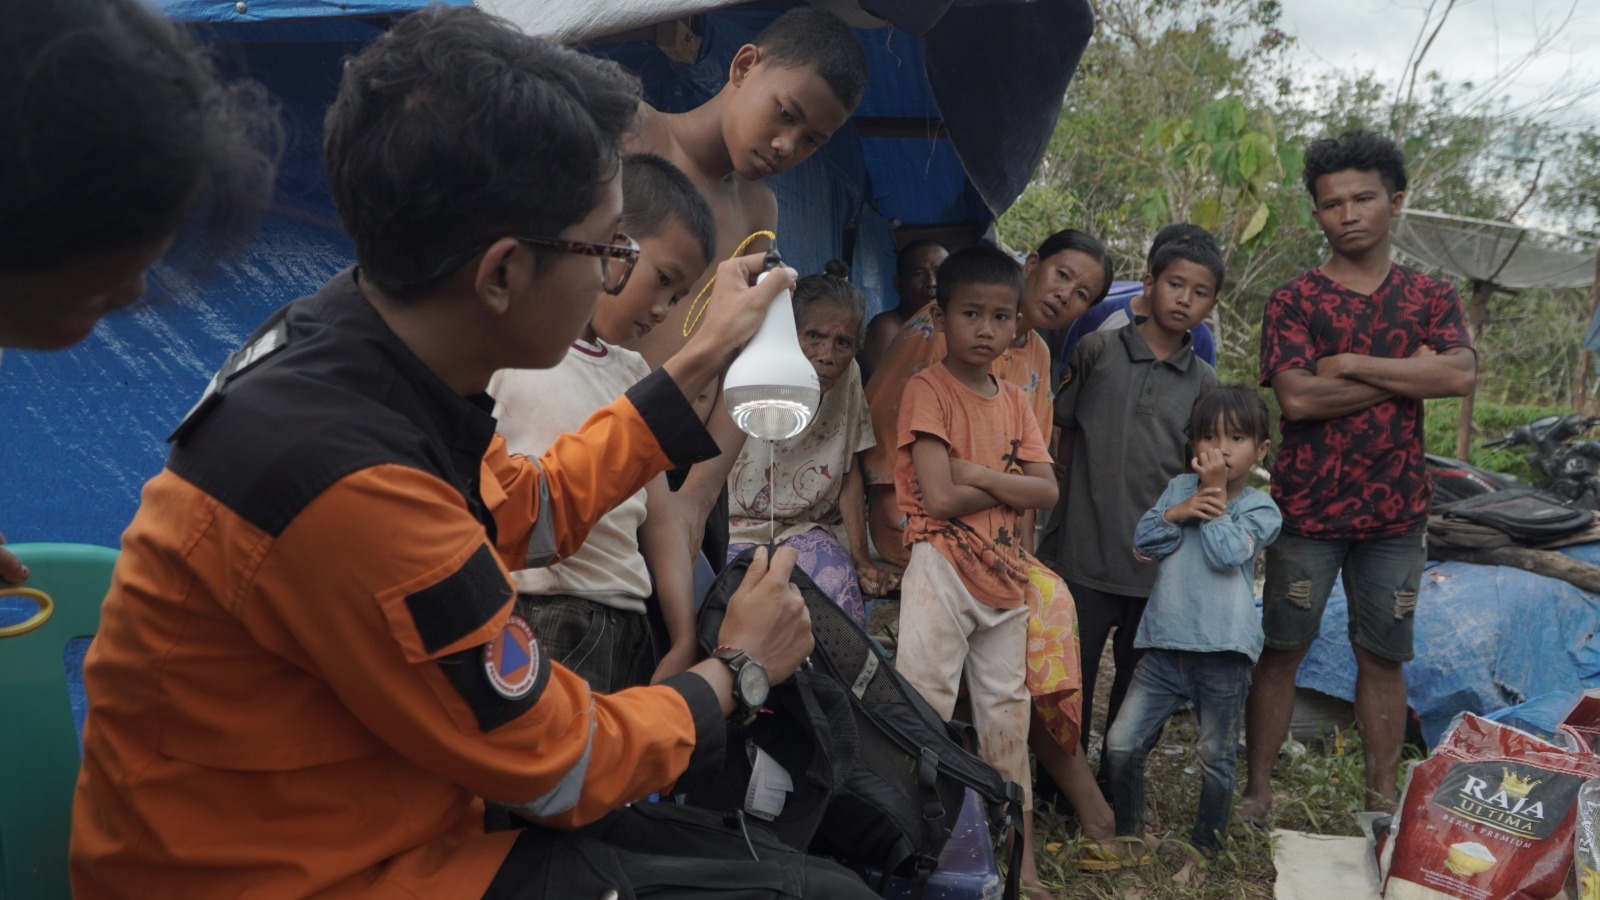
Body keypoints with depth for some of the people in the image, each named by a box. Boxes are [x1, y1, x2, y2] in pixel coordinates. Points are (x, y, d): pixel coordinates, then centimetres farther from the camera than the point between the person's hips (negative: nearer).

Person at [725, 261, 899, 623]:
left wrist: (863, 561, -1)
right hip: (735, 529, -3)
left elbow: (848, 474, 4)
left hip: (804, 528, 4)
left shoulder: (847, 378, -3)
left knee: (840, 582, -24)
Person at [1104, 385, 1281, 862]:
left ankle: (1204, 846, 29)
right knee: (1122, 744, 1)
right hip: (1164, 643, 3)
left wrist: (1215, 499, -10)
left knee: (1217, 758, 10)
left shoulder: (1260, 509, 0)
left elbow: (1226, 553, -17)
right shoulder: (1179, 488, 9)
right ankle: (1128, 832, 22)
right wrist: (1178, 512, -13)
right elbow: (1143, 543, 2)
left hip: (1223, 651, -2)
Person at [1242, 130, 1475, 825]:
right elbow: (1296, 398, -15)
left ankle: (1383, 799, 23)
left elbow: (1462, 376, -11)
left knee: (1383, 657, 11)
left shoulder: (1429, 297, 8)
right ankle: (1257, 790, 16)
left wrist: (1349, 363, -14)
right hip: (1307, 509, -2)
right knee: (1281, 649, 5)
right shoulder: (1292, 301, -1)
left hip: (1396, 512, 2)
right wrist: (1407, 373, -11)